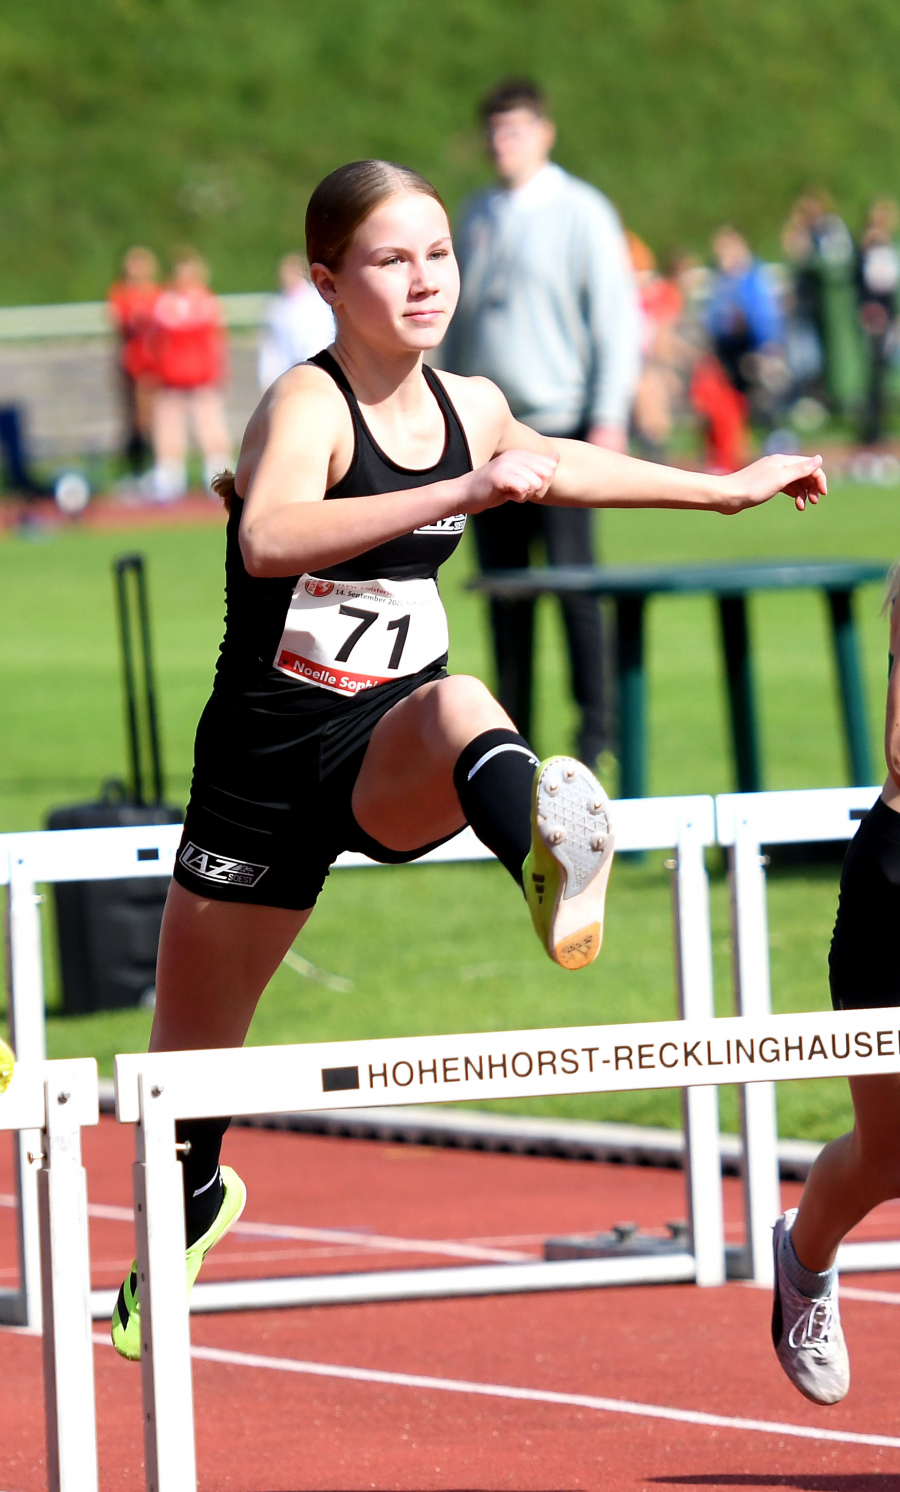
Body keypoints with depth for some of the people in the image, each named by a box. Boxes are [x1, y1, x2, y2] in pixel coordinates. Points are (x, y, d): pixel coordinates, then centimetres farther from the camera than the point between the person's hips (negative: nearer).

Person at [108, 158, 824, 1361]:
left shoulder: (471, 406, 3)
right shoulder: (307, 405, -17)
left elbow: (554, 466, 28)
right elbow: (272, 540, -40)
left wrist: (725, 489, 35)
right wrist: (465, 493, -47)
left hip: (393, 762, 3)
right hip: (270, 756, -3)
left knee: (454, 707, -36)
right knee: (191, 1050, 12)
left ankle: (551, 862, -69)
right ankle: (194, 1203, 45)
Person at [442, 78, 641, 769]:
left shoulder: (582, 213, -2)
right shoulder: (477, 217, 14)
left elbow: (616, 317, -4)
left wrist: (609, 419, -11)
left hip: (560, 423, -5)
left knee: (573, 577, -8)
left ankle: (597, 724, -1)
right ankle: (510, 727, 10)